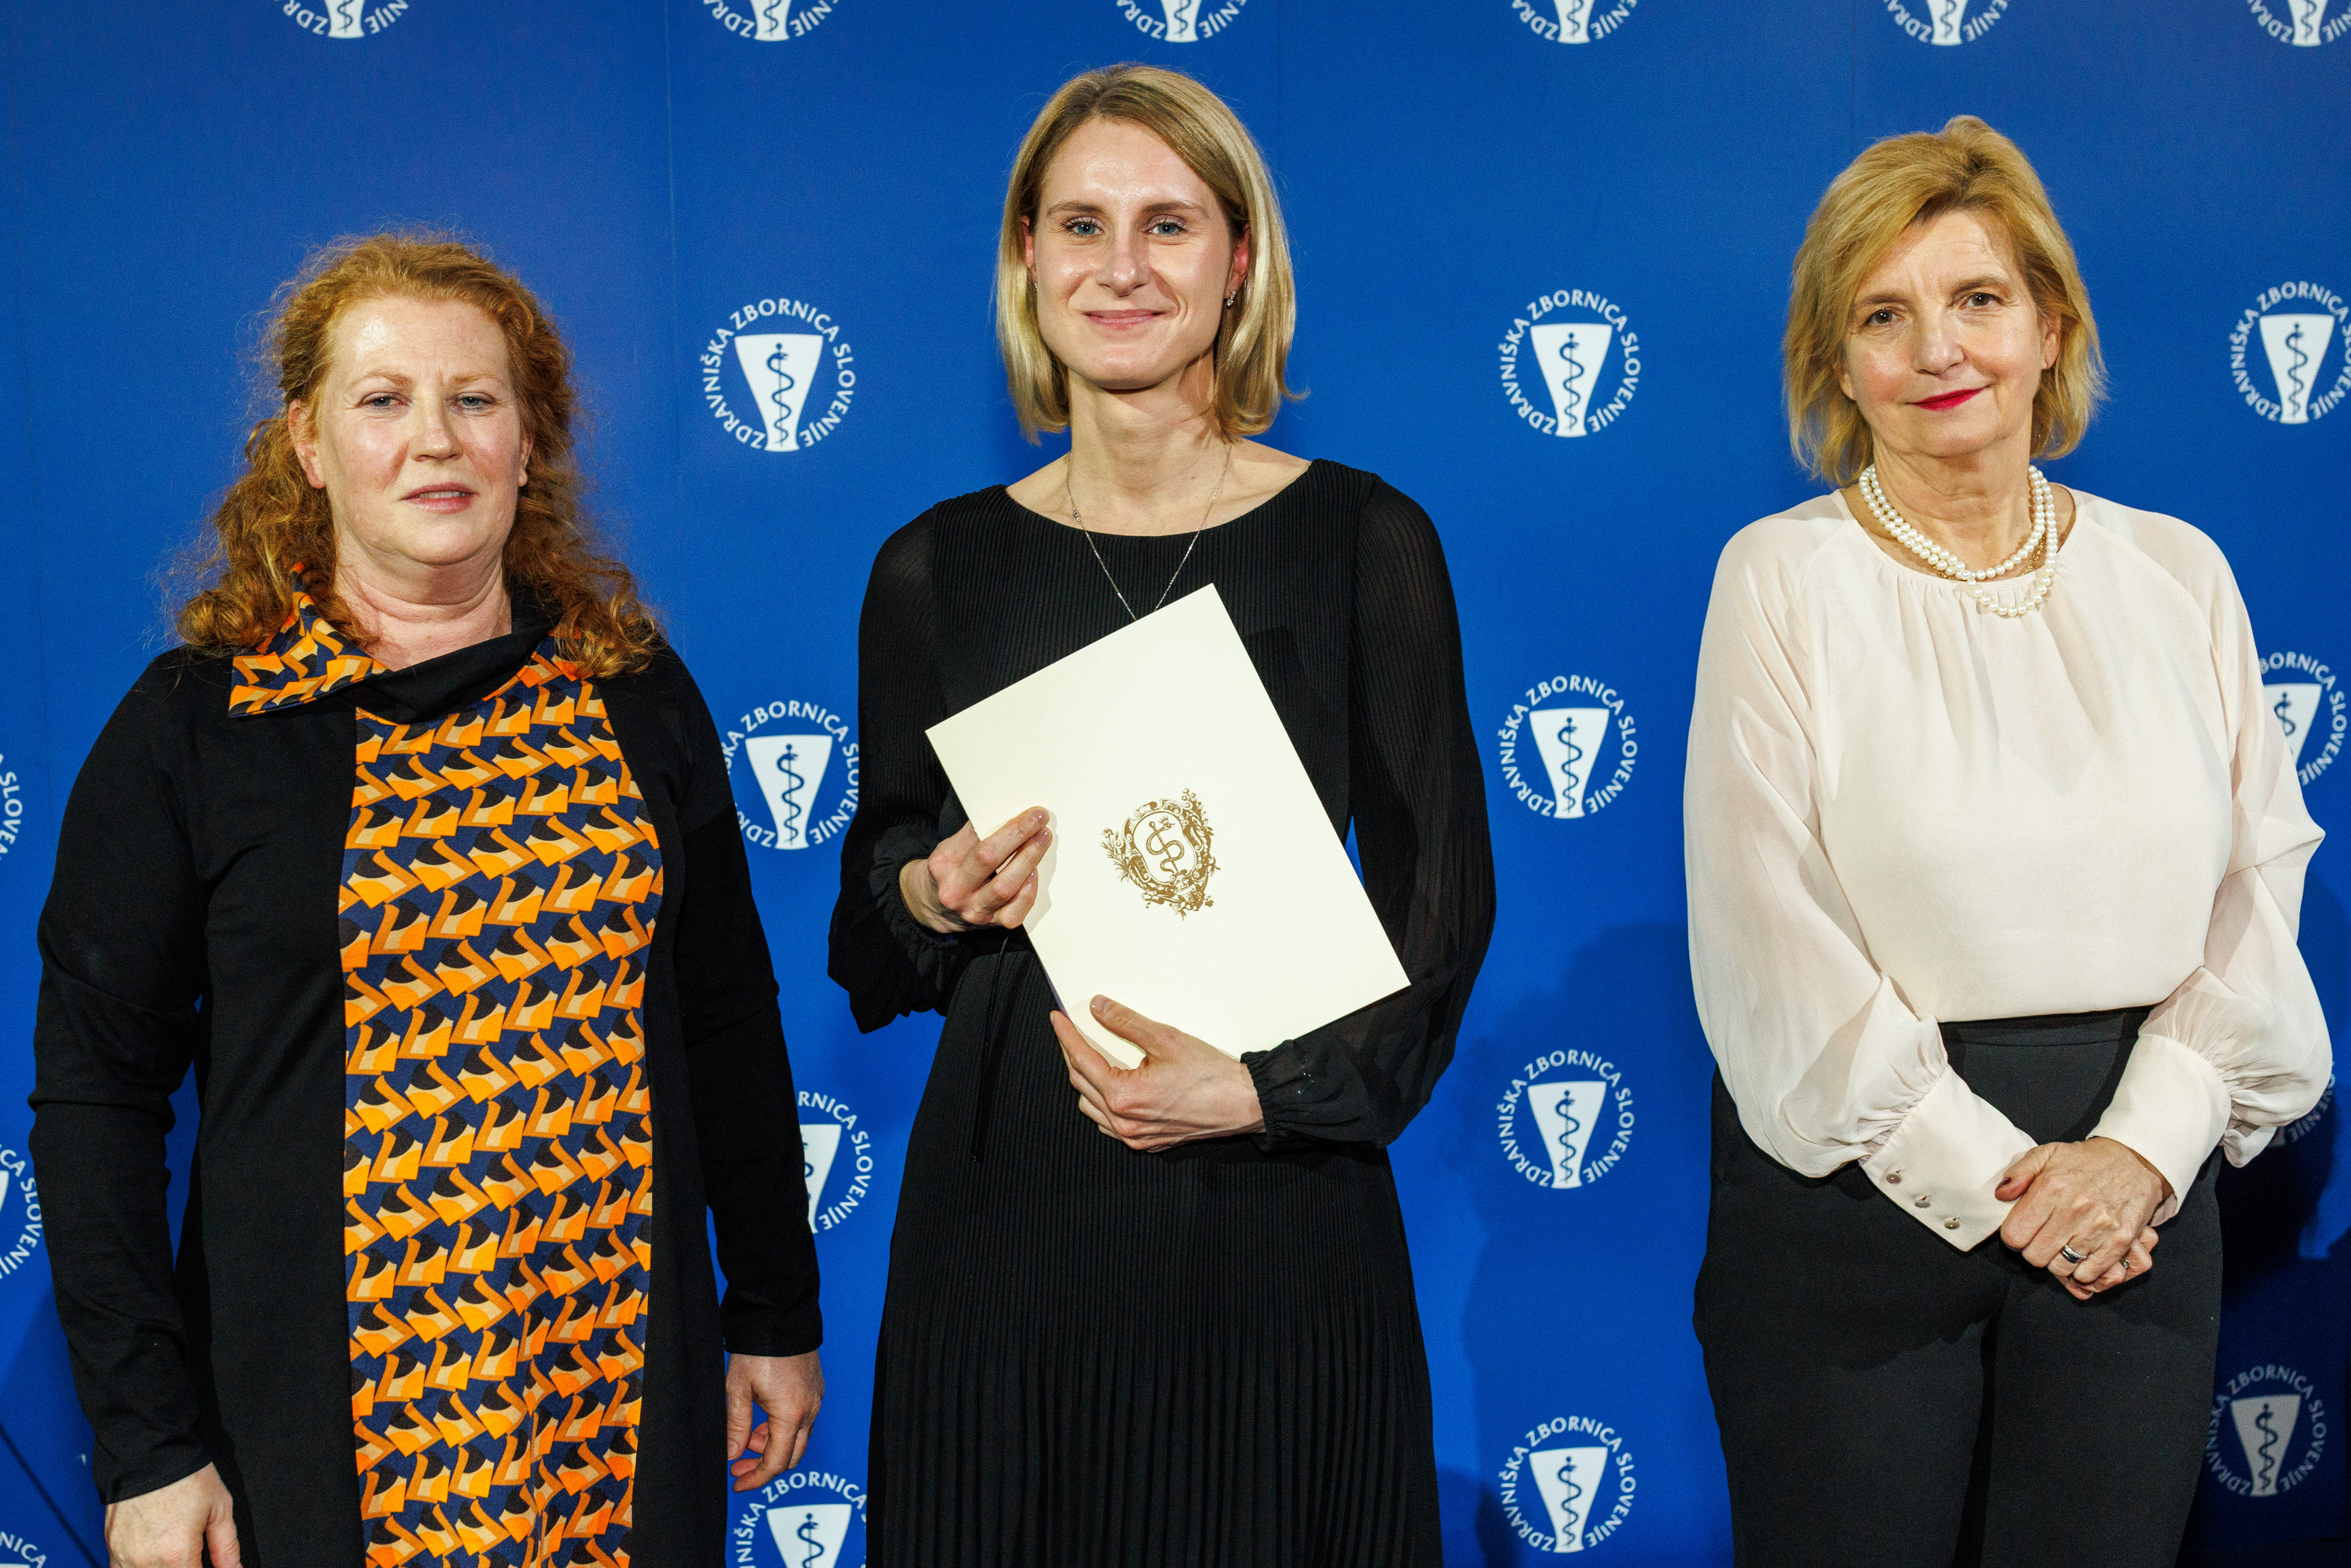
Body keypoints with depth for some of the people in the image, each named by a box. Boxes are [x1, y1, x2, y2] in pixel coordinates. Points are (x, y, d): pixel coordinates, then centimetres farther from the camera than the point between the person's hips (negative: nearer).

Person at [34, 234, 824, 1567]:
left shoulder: (634, 695, 4)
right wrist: (148, 1446, -8)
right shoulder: (195, 723, -5)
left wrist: (777, 1315, 11)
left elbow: (729, 1025, 10)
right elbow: (97, 1096, -4)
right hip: (323, 1417, -2)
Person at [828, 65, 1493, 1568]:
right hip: (1005, 1203, 2)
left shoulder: (1364, 540, -1)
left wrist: (1273, 1086, -13)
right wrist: (929, 892, -10)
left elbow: (1442, 894, -1)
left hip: (1278, 1197, -1)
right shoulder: (939, 568, 4)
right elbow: (875, 898, 13)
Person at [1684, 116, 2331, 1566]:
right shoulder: (1783, 578, -3)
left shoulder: (2178, 575, 6)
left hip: (2135, 1186, 3)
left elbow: (2260, 885, 4)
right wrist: (1985, 1173, -10)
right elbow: (1775, 941, -9)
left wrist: (2146, 1145, -8)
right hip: (1862, 1179, -3)